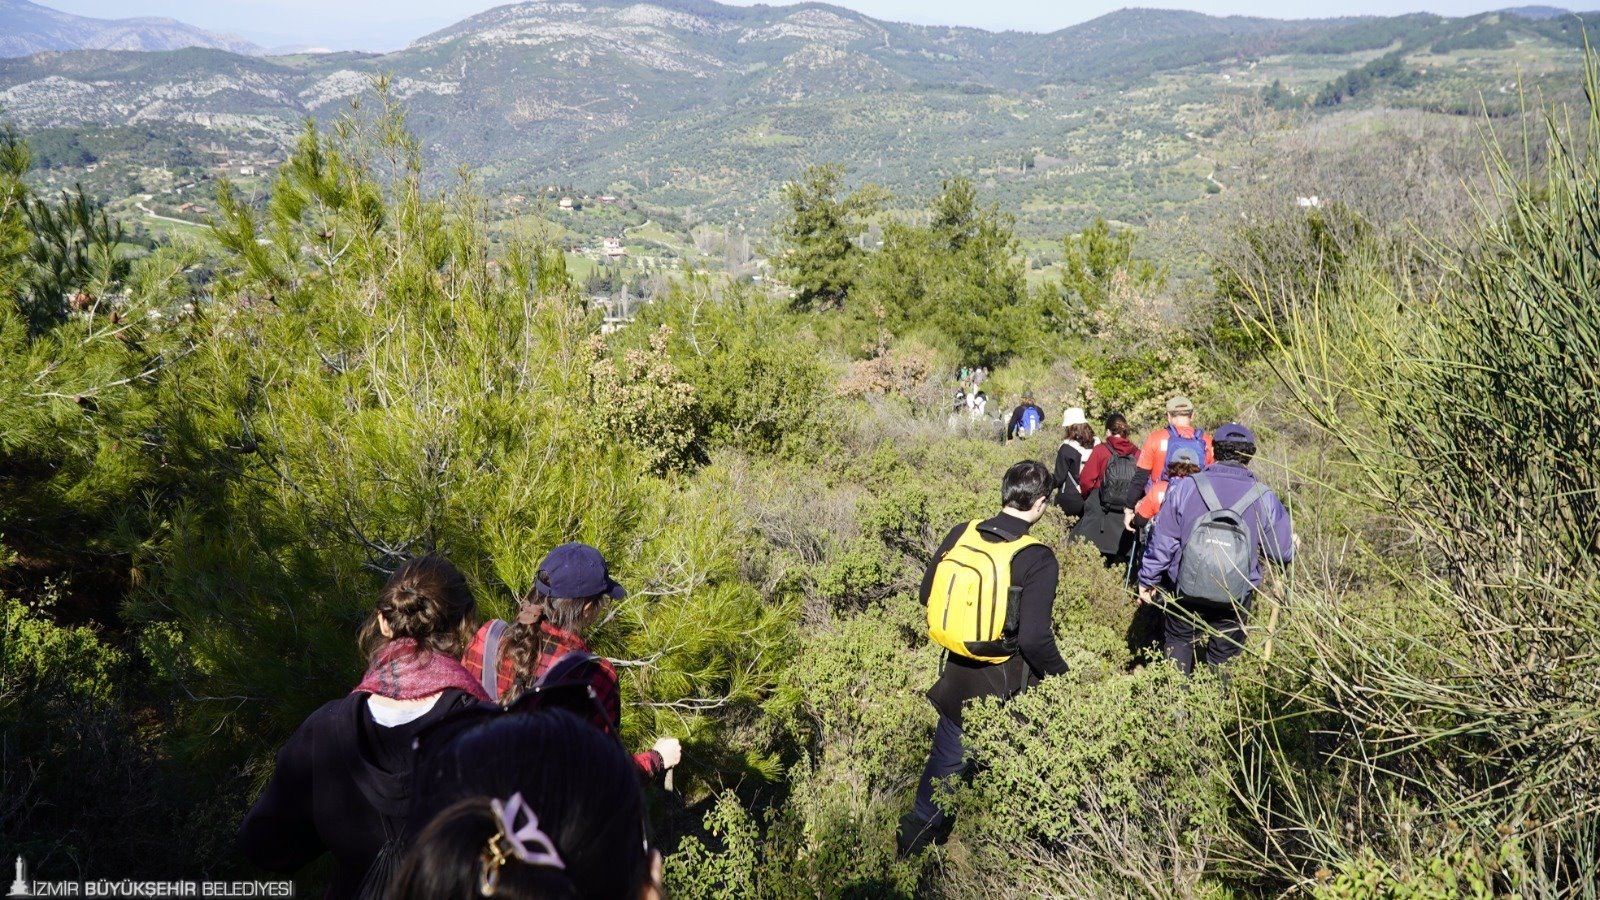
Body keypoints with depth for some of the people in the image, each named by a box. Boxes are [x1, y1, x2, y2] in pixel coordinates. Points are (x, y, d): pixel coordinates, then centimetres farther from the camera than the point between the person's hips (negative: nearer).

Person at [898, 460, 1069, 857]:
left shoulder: (961, 534, -7)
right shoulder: (1039, 559, -22)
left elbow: (928, 594, 3)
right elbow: (1034, 639, -25)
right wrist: (1061, 675, -8)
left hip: (957, 674, 5)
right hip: (1004, 685, -5)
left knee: (946, 758, 24)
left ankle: (916, 836, 39)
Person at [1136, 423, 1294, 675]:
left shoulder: (1185, 487, -11)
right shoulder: (1264, 499, -11)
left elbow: (1162, 541, -9)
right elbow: (1284, 553, -3)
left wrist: (1148, 580, 3)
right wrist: (1292, 540, 21)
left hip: (1184, 589, 0)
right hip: (1235, 598, 0)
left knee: (1178, 641, 22)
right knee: (1223, 657, 18)